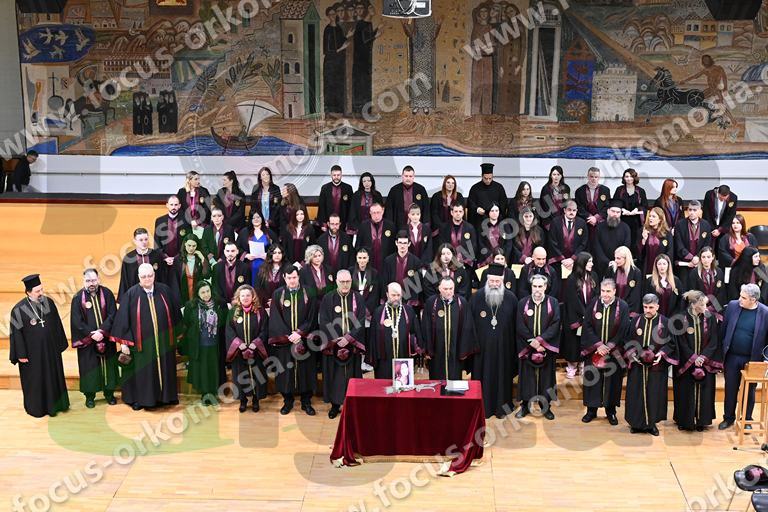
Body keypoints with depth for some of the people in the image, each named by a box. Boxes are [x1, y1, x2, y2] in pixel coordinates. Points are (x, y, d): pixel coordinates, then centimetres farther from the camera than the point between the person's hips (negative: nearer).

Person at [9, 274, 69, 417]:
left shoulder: (49, 302, -4)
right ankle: (36, 408, 28)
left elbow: (57, 325, 4)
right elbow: (16, 333, -11)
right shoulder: (19, 309, -15)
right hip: (32, 353, -4)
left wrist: (61, 344, 6)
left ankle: (54, 404, 33)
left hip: (51, 349, 4)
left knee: (53, 377, 16)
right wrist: (21, 354, -11)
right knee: (34, 381, 11)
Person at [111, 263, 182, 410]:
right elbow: (123, 318, -6)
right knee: (142, 371, 7)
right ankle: (139, 399, 22)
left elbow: (175, 313, 10)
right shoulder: (131, 294, -8)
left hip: (163, 342, 3)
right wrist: (124, 342, -8)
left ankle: (165, 396, 28)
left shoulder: (164, 291, -1)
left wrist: (176, 334, 12)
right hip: (141, 343, -2)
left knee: (163, 369, 13)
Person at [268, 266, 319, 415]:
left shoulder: (309, 294, -1)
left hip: (304, 340, 0)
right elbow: (275, 319, -4)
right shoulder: (277, 294, 0)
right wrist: (289, 336, -13)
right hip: (283, 340, 0)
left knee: (305, 370, 4)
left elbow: (312, 318, -3)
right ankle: (287, 401, 18)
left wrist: (300, 333, -14)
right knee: (285, 370, 5)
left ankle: (306, 402, 16)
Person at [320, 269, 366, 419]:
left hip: (353, 344, 0)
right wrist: (335, 340, -14)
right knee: (334, 375, 5)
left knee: (352, 374, 5)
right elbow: (324, 322, -4)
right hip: (332, 345, 0)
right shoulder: (328, 299, -1)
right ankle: (335, 404, 16)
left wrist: (349, 338, -16)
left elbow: (361, 322, -6)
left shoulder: (358, 299, 0)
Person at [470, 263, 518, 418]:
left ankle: (501, 406, 22)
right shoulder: (477, 297, -3)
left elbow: (516, 325, 1)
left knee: (502, 375, 9)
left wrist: (515, 346, -1)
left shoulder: (511, 298, -2)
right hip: (482, 347, 0)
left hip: (503, 348, 0)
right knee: (483, 376, 5)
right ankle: (483, 407, 16)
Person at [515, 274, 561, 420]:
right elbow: (520, 326, -4)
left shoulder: (553, 303, 0)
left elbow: (555, 325, -8)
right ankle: (525, 405, 15)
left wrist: (540, 339, -17)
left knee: (546, 375, 6)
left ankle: (545, 406, 17)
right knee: (527, 376, 4)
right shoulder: (522, 303, 1)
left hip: (547, 347, 0)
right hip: (527, 347, 0)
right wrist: (532, 341, -15)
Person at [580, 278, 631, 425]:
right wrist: (598, 345, -14)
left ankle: (611, 411, 20)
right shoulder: (593, 304, -3)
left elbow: (623, 330, -9)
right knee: (592, 380, 6)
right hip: (594, 351, 1)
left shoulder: (622, 307, -7)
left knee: (613, 381, 7)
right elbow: (587, 326, -5)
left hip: (614, 352, -1)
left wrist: (609, 347, -14)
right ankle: (591, 410, 19)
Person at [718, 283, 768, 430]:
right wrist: (721, 352, 3)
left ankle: (747, 420, 29)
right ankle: (728, 418, 30)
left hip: (752, 359, -2)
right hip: (732, 357, 2)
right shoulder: (732, 306, -6)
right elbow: (724, 329, 3)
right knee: (730, 389, 13)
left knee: (749, 391, 13)